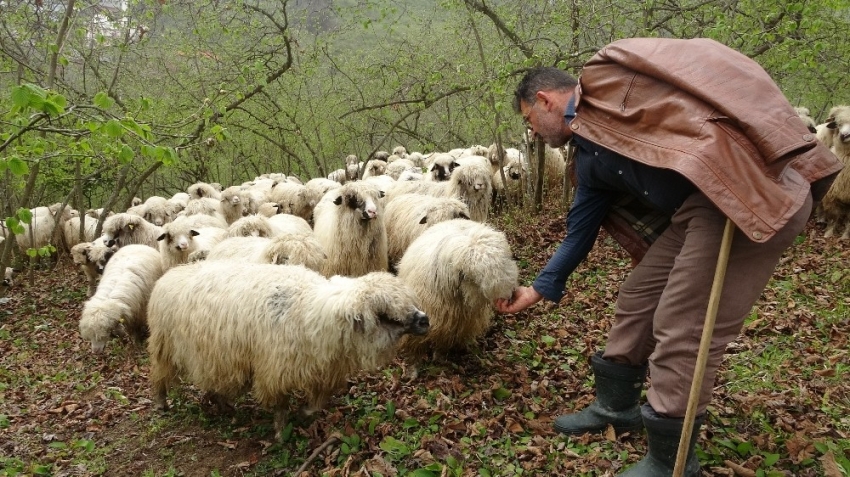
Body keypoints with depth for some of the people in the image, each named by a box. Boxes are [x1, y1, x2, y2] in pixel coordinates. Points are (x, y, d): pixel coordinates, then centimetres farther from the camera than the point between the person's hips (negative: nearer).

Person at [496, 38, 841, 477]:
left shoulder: (606, 75, -3)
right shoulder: (588, 157, 21)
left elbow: (701, 66, -14)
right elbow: (580, 233, 26)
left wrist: (763, 137, -22)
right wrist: (539, 289, 31)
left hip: (753, 192, -9)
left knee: (682, 334, -5)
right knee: (636, 300, 16)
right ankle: (616, 407, 36)